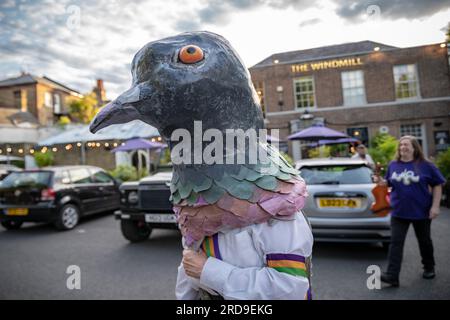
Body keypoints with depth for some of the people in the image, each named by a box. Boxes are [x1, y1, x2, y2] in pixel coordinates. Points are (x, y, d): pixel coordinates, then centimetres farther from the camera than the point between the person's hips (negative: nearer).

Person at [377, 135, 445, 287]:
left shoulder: (426, 165, -5)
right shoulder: (393, 165, 2)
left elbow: (437, 185, -2)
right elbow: (390, 183, 14)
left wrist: (435, 206, -9)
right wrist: (382, 182, -10)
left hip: (421, 211, -1)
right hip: (399, 212, 2)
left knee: (424, 241, 16)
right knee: (395, 242, -6)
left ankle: (429, 268, 41)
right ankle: (392, 275, -6)